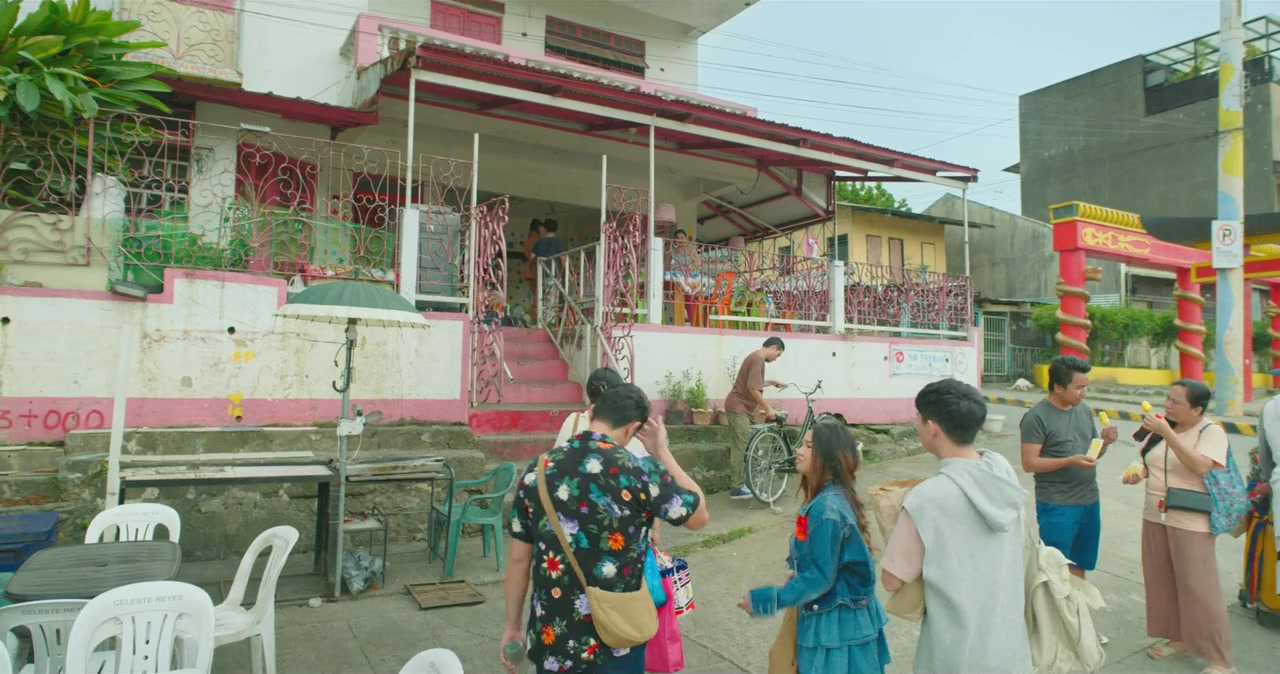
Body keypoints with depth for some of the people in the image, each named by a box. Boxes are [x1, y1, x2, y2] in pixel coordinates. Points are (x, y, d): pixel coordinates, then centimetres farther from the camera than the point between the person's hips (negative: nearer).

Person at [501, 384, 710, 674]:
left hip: (551, 640, 3)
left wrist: (512, 625, 13)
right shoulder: (640, 472, -15)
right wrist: (661, 452, 6)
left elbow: (518, 558, 1)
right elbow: (699, 516, 1)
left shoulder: (538, 471, -5)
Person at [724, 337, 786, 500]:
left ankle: (739, 484, 20)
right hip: (739, 407, -11)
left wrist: (772, 382, 26)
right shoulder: (758, 359, -17)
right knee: (742, 448, -8)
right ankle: (738, 488, -4)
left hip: (738, 406, 11)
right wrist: (768, 409, -16)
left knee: (739, 447, 14)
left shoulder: (755, 357, 16)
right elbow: (753, 389, -22)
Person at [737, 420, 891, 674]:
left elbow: (821, 577, -24)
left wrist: (764, 600, -20)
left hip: (834, 622, -9)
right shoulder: (839, 496, 3)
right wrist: (799, 574, 14)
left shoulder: (826, 508, -27)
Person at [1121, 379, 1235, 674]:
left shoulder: (1211, 432, -11)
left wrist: (1166, 433, -32)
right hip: (1155, 516, 7)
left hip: (1191, 522, -7)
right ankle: (1178, 639, 32)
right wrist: (1139, 473, 0)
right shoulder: (1163, 426, 7)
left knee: (1198, 588, -2)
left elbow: (1199, 465, -29)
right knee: (1162, 582, 15)